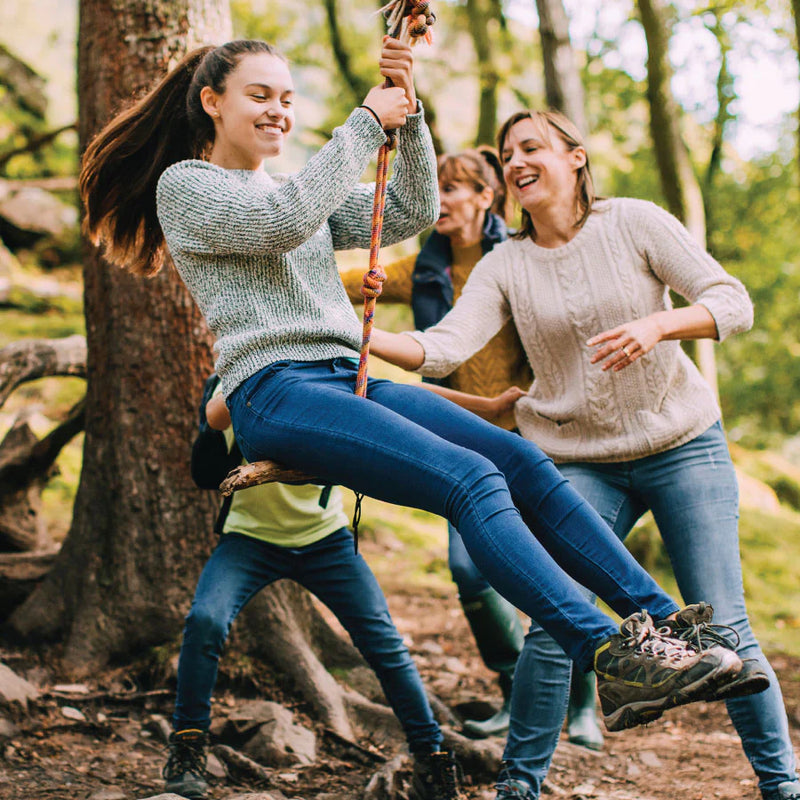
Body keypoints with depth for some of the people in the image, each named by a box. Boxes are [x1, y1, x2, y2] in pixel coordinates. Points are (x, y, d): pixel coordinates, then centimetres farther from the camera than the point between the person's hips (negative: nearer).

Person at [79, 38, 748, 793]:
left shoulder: (306, 193, 27)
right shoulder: (183, 185, 6)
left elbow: (411, 213, 17)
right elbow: (284, 219, -14)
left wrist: (408, 115, 4)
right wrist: (364, 123, -6)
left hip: (349, 383, 7)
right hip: (274, 392, -7)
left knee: (526, 465, -11)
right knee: (472, 481, -26)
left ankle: (665, 623, -12)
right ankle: (613, 660, -35)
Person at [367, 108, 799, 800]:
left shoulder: (635, 224, -5)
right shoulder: (504, 265, 0)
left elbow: (733, 302, -10)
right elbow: (444, 348, -13)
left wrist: (656, 325, -28)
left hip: (684, 446, -1)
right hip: (583, 463, 1)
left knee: (723, 626, -3)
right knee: (553, 624, -12)